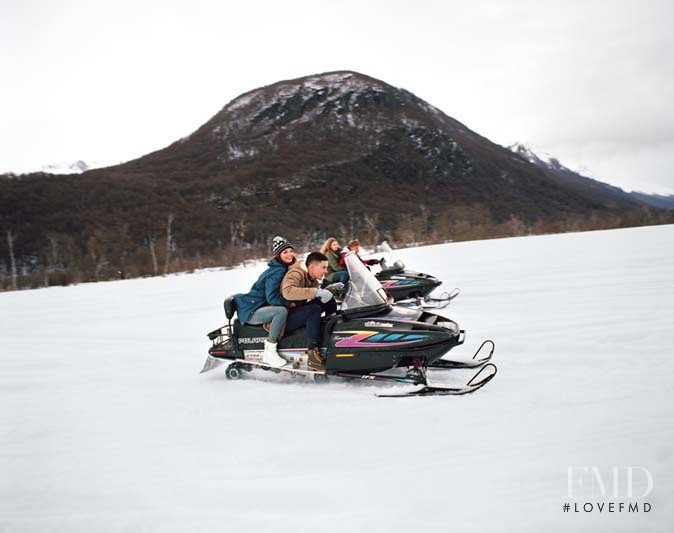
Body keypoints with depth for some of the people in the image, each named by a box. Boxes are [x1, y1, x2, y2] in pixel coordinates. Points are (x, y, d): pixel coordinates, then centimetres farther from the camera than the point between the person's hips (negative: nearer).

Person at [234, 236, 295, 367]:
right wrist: (289, 304, -16)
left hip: (262, 306, 10)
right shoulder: (276, 272, -18)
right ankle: (269, 352, -25)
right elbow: (272, 298, -25)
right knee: (281, 311, -32)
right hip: (251, 311, -10)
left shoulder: (282, 268, 10)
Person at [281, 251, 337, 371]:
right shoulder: (296, 273, -17)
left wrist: (329, 290, -13)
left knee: (329, 300, -1)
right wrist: (316, 292, -40)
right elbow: (287, 292, -37)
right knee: (314, 309, -33)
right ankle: (313, 356, -36)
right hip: (284, 318, -9)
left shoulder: (313, 281, 12)